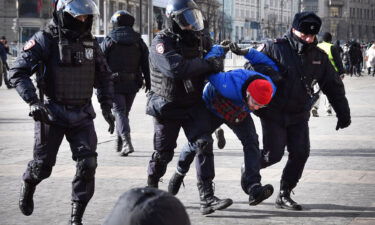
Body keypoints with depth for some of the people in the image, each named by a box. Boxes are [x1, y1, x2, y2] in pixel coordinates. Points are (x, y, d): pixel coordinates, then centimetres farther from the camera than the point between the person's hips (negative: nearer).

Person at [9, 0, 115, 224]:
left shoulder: (91, 41, 6)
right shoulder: (46, 39, -11)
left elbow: (104, 77, 17)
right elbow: (18, 72, -16)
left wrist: (107, 107, 10)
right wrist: (33, 102, -25)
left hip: (82, 115, 4)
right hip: (52, 113, -4)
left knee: (88, 164, -9)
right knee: (43, 165, 8)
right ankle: (28, 186, 43)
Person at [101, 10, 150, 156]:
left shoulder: (108, 41, -3)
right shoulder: (138, 41, 6)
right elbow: (146, 63, 3)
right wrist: (148, 83, 8)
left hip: (114, 84, -3)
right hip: (132, 84, 4)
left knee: (119, 112, -4)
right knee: (125, 112, 16)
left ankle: (126, 142, -23)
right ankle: (119, 144, 25)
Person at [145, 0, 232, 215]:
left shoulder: (198, 39, 1)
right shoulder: (162, 43, -19)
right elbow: (175, 67, -38)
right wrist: (209, 64, -33)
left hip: (194, 105, 4)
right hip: (167, 107, -4)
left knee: (203, 145, -10)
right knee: (163, 152, 9)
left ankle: (208, 197, -11)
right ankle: (151, 189, 34)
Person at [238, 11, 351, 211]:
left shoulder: (319, 56, 4)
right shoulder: (275, 48, -13)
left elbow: (333, 86, 12)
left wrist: (343, 113, 10)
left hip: (299, 115, 5)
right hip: (273, 113, -5)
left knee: (300, 153, -5)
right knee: (273, 154, -9)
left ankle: (284, 195, 8)